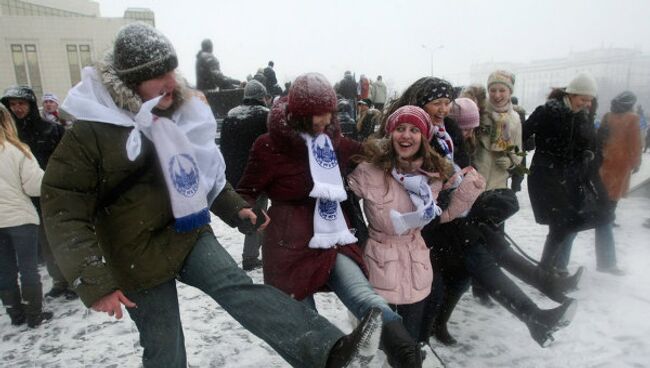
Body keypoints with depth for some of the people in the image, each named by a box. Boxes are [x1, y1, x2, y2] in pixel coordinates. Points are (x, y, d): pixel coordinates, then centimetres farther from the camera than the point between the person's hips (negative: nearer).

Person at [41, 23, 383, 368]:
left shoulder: (180, 112, 4)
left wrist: (234, 208, 5)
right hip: (140, 257, -3)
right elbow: (64, 211, -16)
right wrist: (94, 282, -22)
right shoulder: (91, 131, -16)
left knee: (240, 290, -20)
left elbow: (207, 174, 17)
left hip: (190, 236, 3)